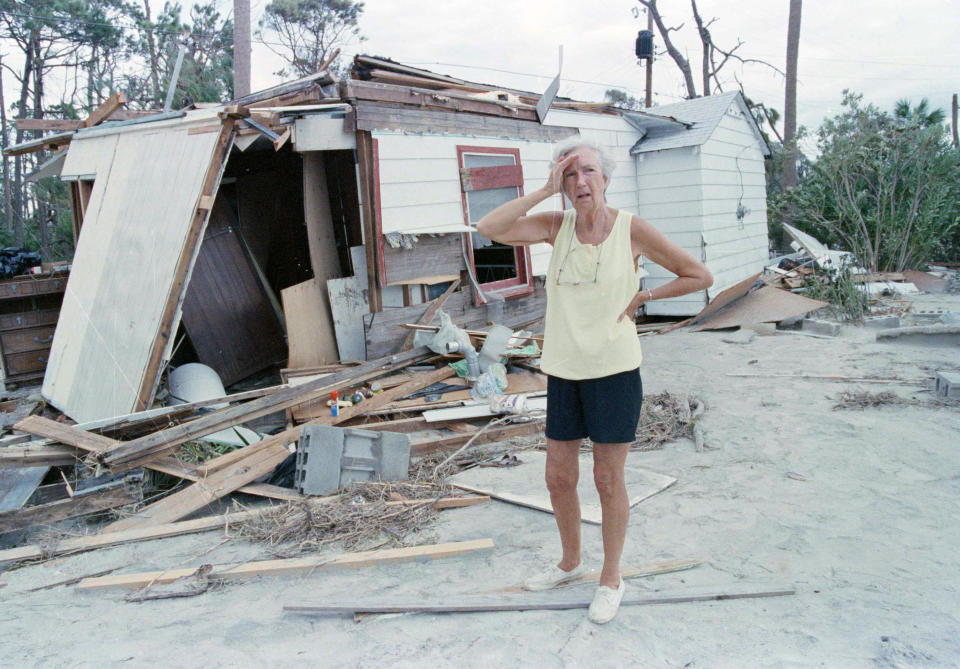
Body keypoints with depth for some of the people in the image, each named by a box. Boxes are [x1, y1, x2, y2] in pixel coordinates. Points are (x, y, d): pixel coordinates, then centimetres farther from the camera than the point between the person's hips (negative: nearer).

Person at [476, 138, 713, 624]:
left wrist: (641, 297, -3)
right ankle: (570, 563, 38)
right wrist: (545, 190, -14)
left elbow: (699, 276, 0)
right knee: (558, 477, 14)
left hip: (614, 370, -4)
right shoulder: (556, 226, 1)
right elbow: (489, 228, -14)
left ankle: (611, 579, 28)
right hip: (564, 370, 4)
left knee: (608, 481, 7)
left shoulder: (631, 229, -7)